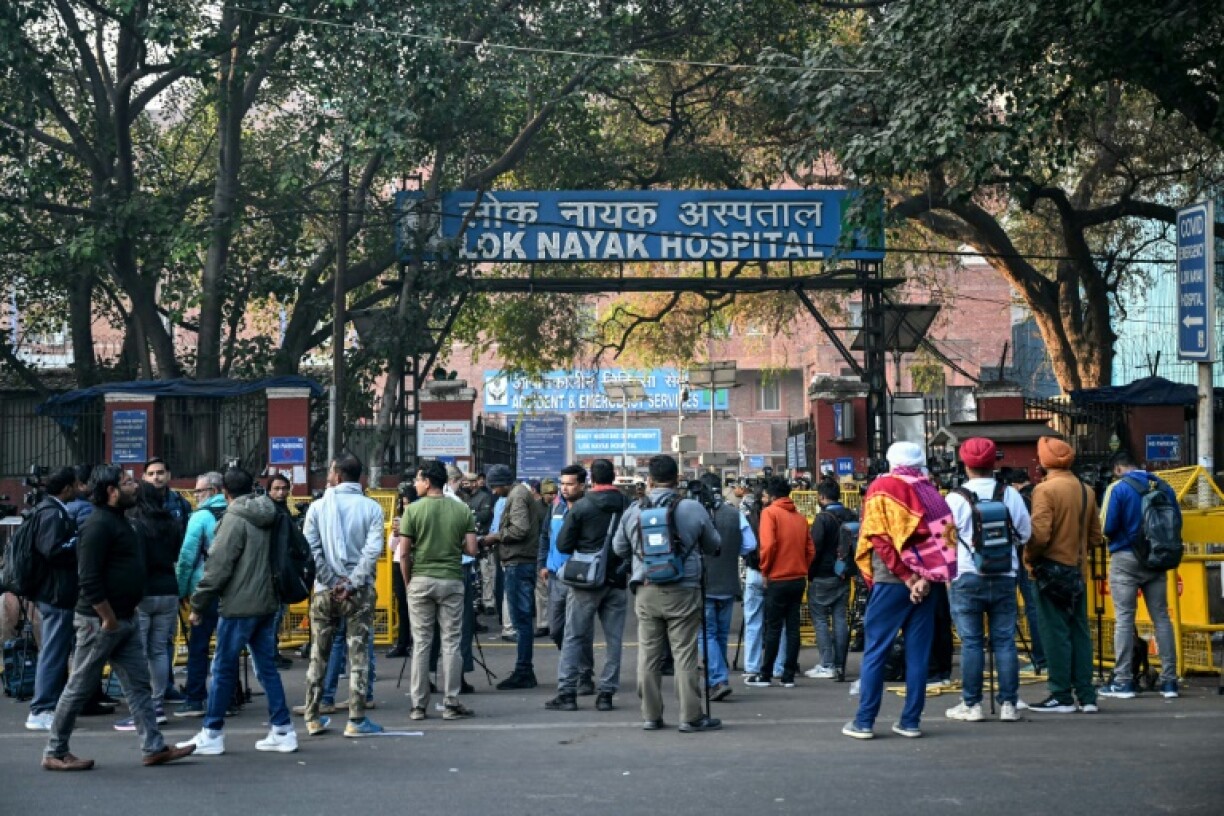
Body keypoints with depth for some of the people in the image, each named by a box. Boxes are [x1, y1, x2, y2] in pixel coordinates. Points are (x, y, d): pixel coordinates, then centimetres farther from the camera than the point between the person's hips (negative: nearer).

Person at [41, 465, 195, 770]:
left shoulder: (118, 522, 15)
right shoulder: (99, 525, -17)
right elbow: (89, 579, -22)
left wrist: (125, 615, 16)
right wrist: (109, 619, -20)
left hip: (124, 620, 10)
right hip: (100, 621, -10)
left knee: (139, 684, 8)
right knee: (80, 688, 0)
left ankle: (153, 748, 11)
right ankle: (54, 753, 10)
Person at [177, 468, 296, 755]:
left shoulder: (235, 520, -13)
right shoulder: (267, 518, 10)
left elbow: (218, 568, -15)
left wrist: (198, 604, -8)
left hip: (238, 607, -7)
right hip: (267, 603, 7)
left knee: (224, 669, 1)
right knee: (267, 667, 11)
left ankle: (212, 734, 8)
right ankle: (282, 731, 10)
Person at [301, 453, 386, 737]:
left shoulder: (318, 507, -1)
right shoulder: (371, 508, -2)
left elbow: (309, 549, -7)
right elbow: (373, 549, -13)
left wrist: (331, 581, -4)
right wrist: (352, 583, -11)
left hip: (324, 590, 1)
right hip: (360, 592, -1)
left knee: (318, 655, 12)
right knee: (358, 654, 2)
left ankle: (313, 718, 17)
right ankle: (356, 720, 0)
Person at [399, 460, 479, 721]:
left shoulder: (414, 510, -6)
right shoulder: (462, 510, 1)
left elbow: (404, 553, -7)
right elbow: (471, 549, -2)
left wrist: (408, 581, 6)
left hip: (421, 581, -1)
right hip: (452, 581, 1)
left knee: (421, 643, 5)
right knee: (451, 643, 5)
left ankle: (419, 706, 8)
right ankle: (451, 704, 6)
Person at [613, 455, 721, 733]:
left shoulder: (634, 511, 2)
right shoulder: (694, 509, -6)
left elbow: (619, 549, 13)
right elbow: (713, 546, 7)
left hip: (645, 592, 3)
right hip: (682, 591, -2)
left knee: (648, 654, 8)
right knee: (685, 653, 1)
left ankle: (651, 715, 12)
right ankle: (691, 716, 4)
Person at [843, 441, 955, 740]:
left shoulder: (881, 488, 1)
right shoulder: (931, 492, 11)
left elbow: (879, 538, -9)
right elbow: (947, 535, 0)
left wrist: (907, 578, -10)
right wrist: (922, 577, -7)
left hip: (892, 581, -3)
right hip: (926, 581, 3)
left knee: (875, 651, 1)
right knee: (918, 653, 8)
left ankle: (864, 721, 0)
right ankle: (911, 721, 8)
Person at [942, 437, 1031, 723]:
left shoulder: (955, 498, -9)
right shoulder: (1010, 495, 0)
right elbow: (1025, 533, 10)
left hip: (967, 578, -2)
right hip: (1004, 577, 2)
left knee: (971, 642, 3)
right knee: (1005, 641, 6)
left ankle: (972, 704, 5)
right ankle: (1008, 704, 7)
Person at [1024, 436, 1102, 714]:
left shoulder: (1045, 489, -13)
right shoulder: (1085, 490, 9)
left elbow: (1039, 533, -20)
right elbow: (1095, 534, 11)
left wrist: (1029, 558, -5)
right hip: (1077, 571, 7)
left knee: (1055, 633, -2)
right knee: (1079, 632, 10)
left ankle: (1061, 697, 0)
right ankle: (1086, 696, 12)